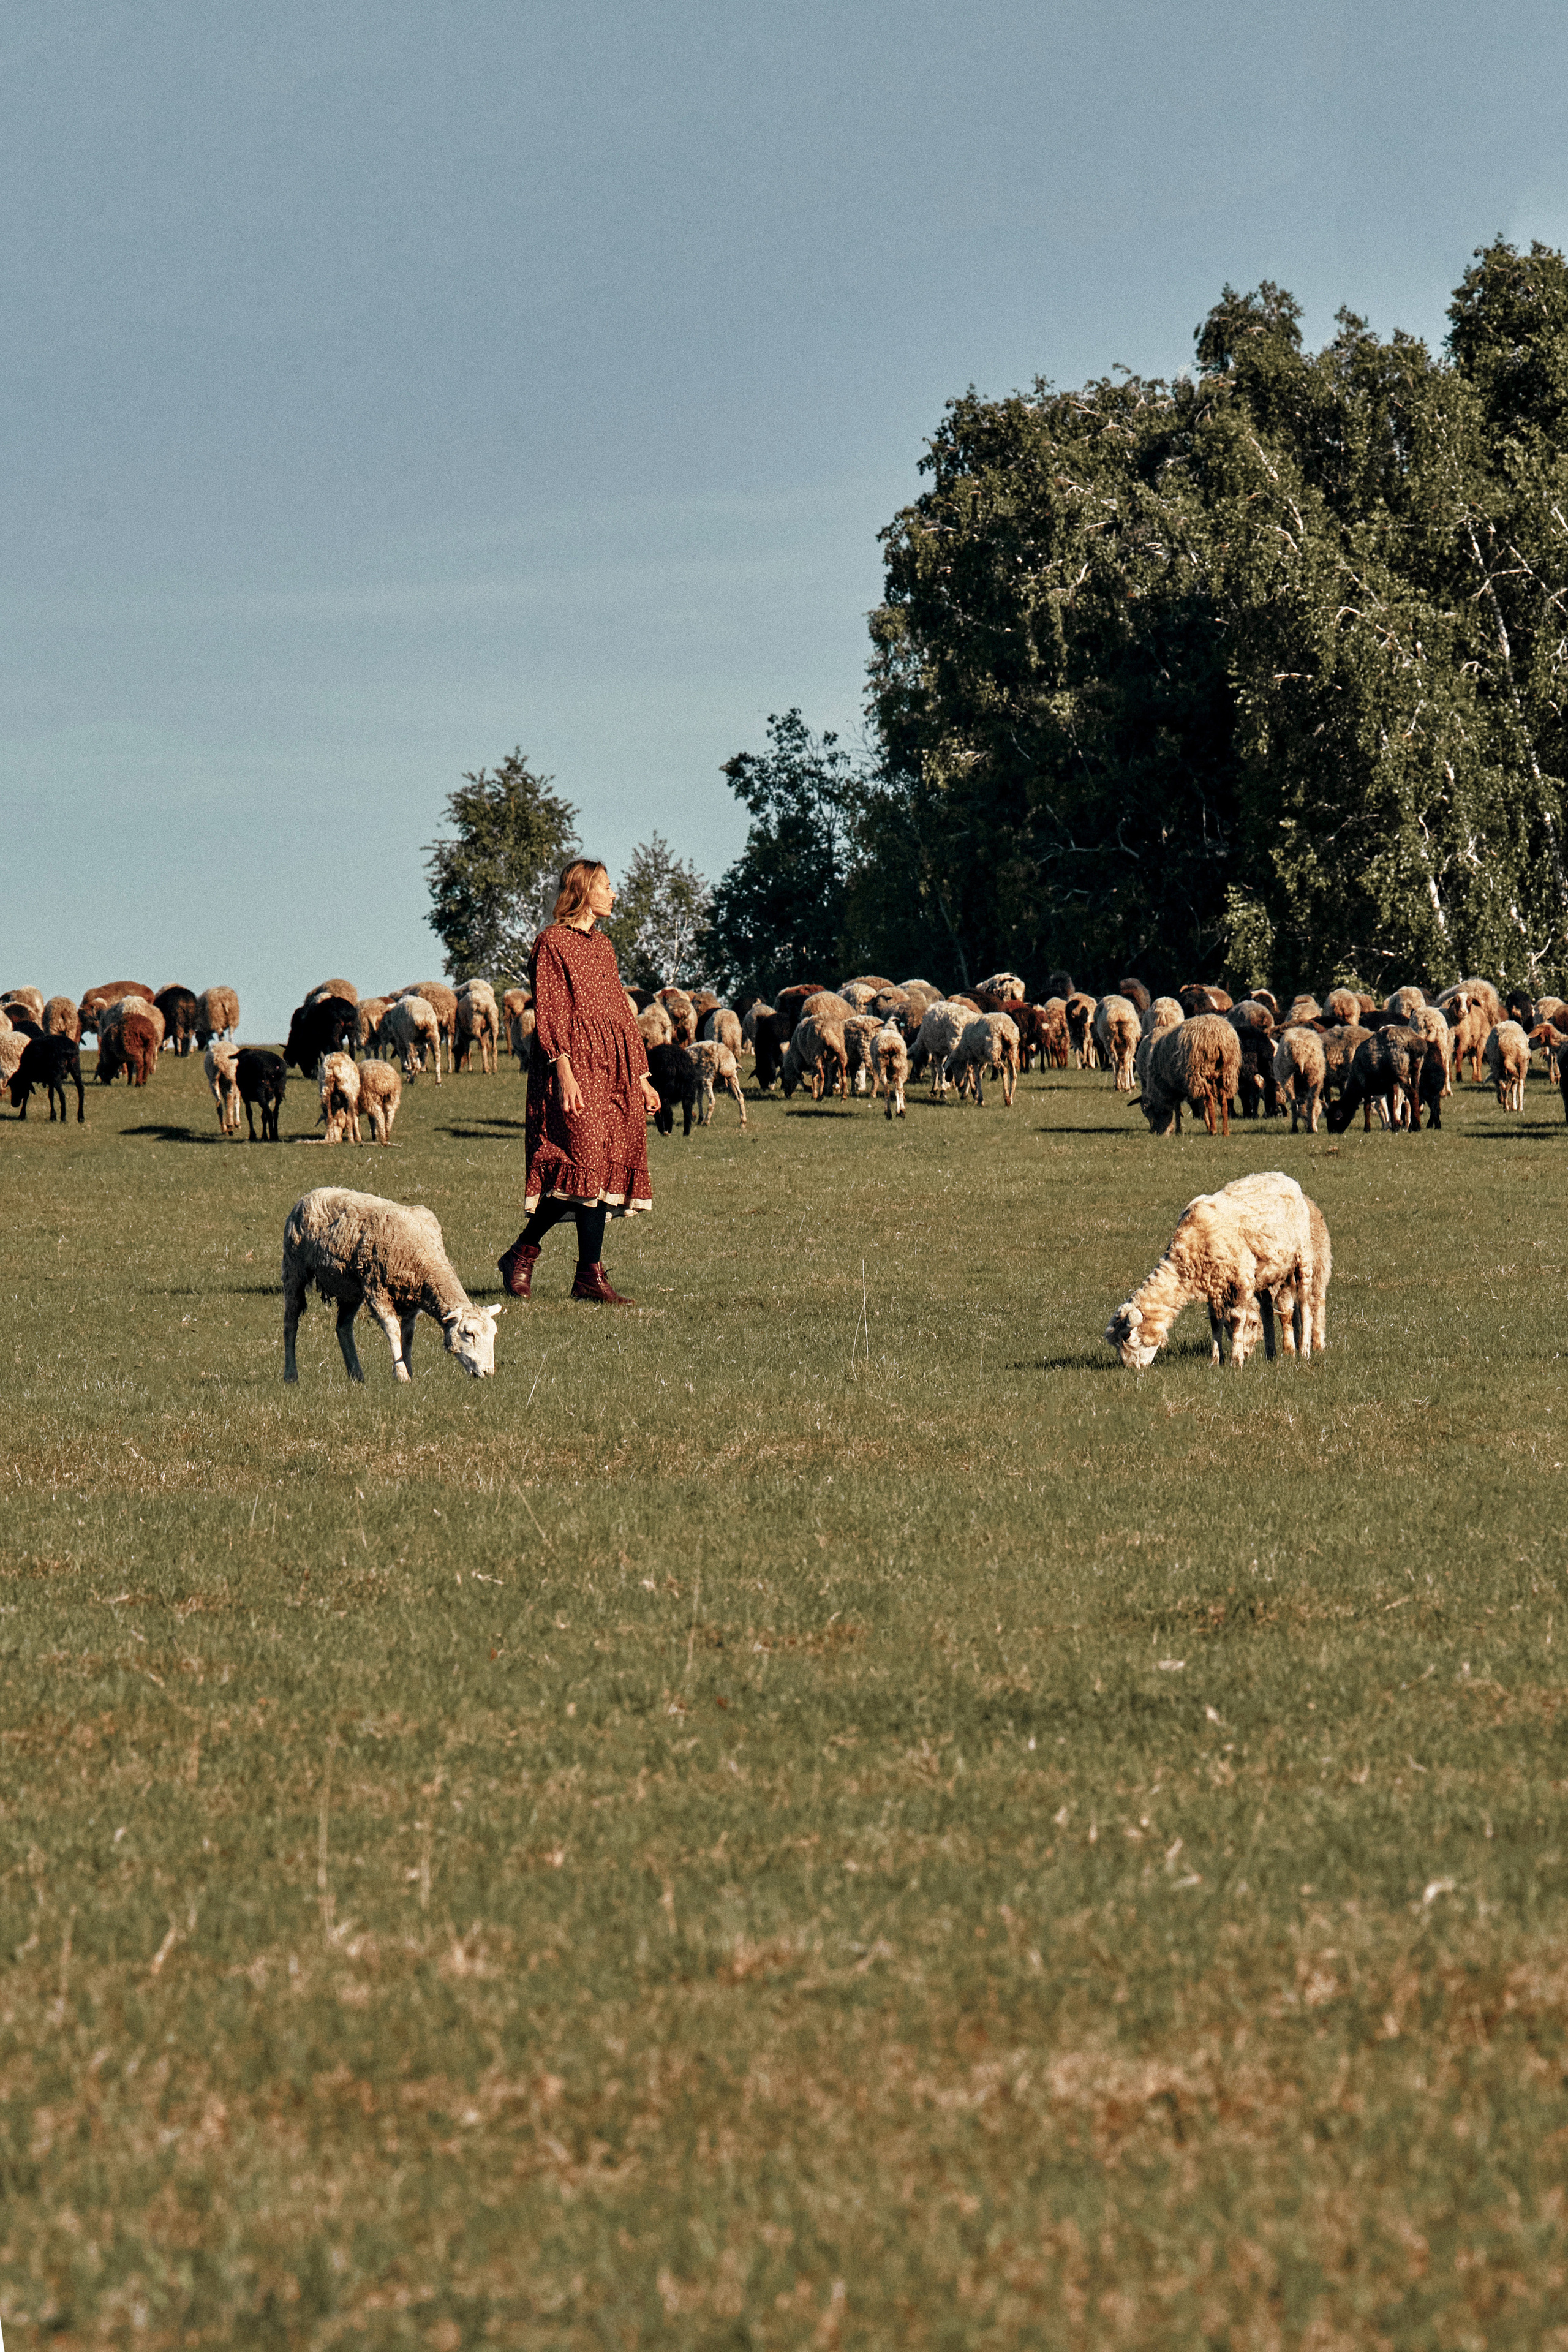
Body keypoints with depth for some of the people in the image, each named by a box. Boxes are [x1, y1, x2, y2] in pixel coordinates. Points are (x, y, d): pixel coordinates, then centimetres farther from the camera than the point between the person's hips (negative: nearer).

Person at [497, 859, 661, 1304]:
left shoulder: (602, 946, 22)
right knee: (588, 1160, -16)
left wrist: (642, 1078, 19)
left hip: (613, 1070, 8)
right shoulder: (552, 942, -2)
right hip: (575, 1064, -8)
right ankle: (590, 1274, -11)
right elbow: (549, 1012, -9)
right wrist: (564, 1071, -19)